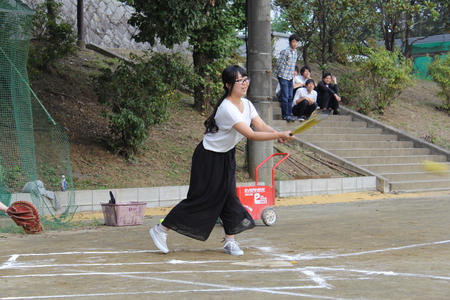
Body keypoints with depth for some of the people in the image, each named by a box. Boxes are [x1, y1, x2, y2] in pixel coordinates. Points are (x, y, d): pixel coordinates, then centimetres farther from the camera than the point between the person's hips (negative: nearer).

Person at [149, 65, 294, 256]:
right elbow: (251, 135, -33)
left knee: (229, 197, 3)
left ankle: (230, 241, 11)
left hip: (226, 156, 8)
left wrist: (278, 135, -28)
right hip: (208, 157, -8)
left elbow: (262, 126, -8)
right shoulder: (227, 109, -29)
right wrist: (280, 135, -36)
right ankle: (161, 229, 7)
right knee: (200, 199, -4)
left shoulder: (246, 104, 0)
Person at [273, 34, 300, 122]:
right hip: (284, 76, -7)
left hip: (290, 77, 8)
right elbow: (279, 63, -9)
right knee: (285, 97, -6)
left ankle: (289, 114, 14)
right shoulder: (285, 51, -12)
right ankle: (285, 115, -2)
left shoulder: (295, 52, 11)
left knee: (290, 97, 9)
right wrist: (276, 74, -7)